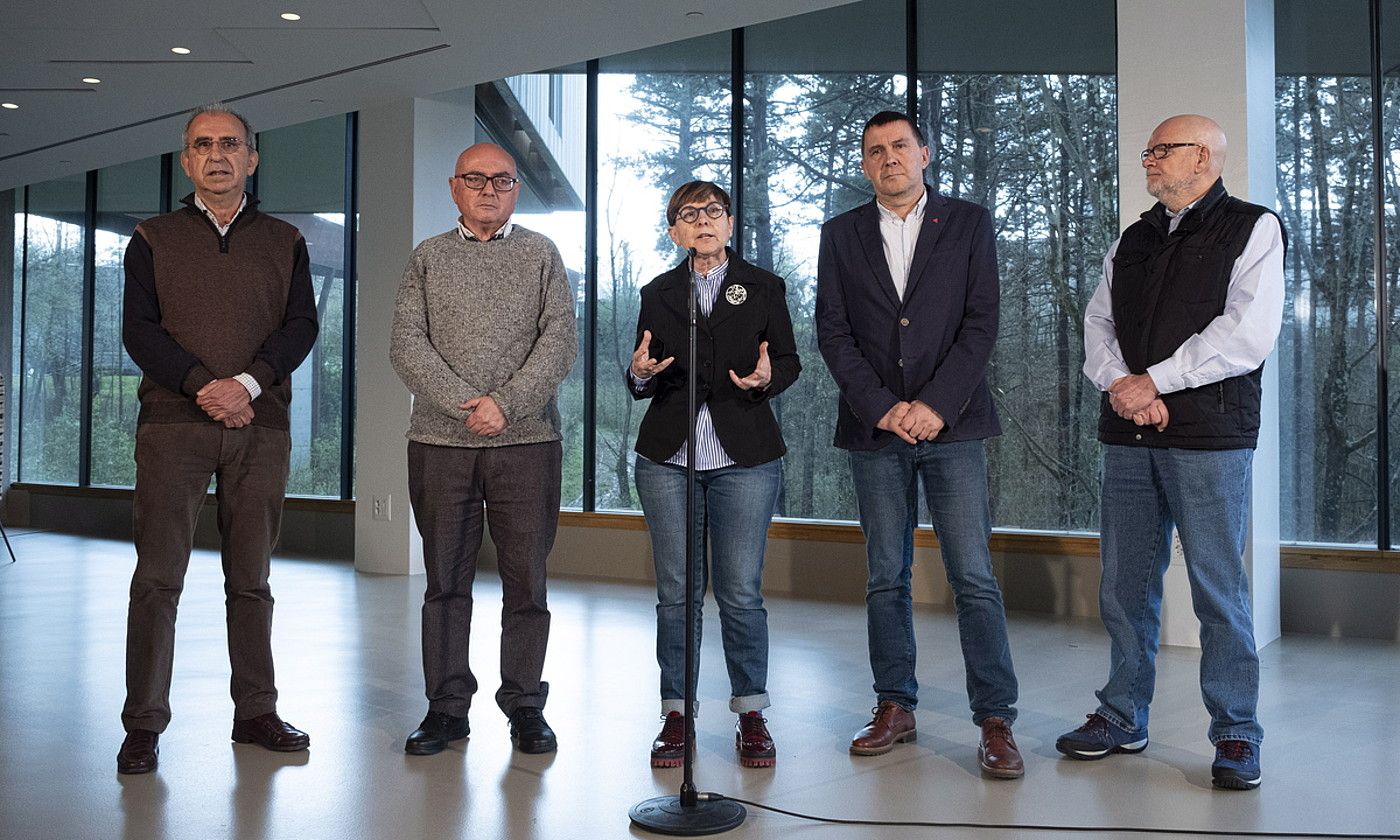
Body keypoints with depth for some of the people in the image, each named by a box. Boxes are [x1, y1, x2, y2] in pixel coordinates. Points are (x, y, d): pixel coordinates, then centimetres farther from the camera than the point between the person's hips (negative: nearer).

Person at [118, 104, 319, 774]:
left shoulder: (284, 242, 14)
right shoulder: (153, 239, 11)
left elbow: (302, 327, 3)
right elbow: (138, 329, 1)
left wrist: (249, 382, -13)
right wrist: (202, 385, -13)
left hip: (260, 426, 1)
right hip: (172, 423, -1)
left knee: (252, 578, 6)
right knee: (158, 575, -4)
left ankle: (255, 712, 14)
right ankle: (144, 724, 2)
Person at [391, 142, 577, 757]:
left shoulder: (541, 254, 11)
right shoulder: (428, 258, 12)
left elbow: (560, 341, 0)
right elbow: (406, 344, 1)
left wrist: (507, 403, -13)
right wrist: (464, 404, -13)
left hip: (527, 441, -1)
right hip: (440, 442, 1)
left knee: (526, 579, 2)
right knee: (445, 580, 5)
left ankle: (525, 706, 14)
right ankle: (447, 707, 15)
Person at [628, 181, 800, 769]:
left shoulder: (763, 288, 9)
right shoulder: (658, 294, 13)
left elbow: (790, 361, 8)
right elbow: (644, 383, 15)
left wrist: (768, 378, -14)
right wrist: (640, 374, -8)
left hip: (744, 459, -1)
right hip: (668, 457, 2)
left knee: (741, 591, -2)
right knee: (677, 592, 4)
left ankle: (751, 714, 11)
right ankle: (677, 713, 14)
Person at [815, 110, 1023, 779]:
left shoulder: (969, 224, 6)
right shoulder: (840, 235, 10)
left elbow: (981, 324, -2)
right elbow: (833, 333, 3)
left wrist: (935, 405, -12)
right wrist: (881, 407, -8)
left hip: (951, 424, -2)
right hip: (874, 428, 2)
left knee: (974, 578, -4)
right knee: (886, 577, 8)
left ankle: (995, 720, 3)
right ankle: (895, 708, 19)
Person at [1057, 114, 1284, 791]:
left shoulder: (1253, 229, 0)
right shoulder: (1132, 241, 18)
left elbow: (1248, 334, -11)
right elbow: (1098, 323, 12)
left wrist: (1153, 381, -12)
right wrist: (1119, 384, -8)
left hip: (1210, 435, -5)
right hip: (1127, 433, 6)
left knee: (1218, 589, -2)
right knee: (1124, 584, 9)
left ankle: (1236, 736, 10)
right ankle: (1122, 721, 21)